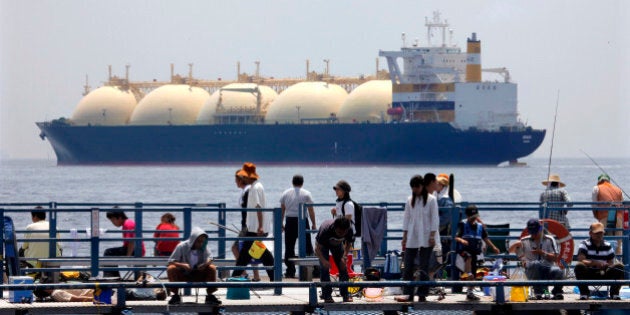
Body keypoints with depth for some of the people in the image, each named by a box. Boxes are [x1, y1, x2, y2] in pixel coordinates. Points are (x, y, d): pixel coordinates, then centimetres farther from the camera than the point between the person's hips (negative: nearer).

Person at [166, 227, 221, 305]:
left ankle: (210, 296, -13)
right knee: (171, 269, -30)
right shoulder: (182, 246, -13)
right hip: (183, 276, -2)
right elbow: (171, 262, -15)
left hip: (199, 276, 2)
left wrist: (205, 264, -42)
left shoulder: (204, 247, -6)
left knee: (212, 268, -23)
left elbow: (209, 259, -18)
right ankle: (175, 296, -18)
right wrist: (182, 265, -34)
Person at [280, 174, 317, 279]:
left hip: (290, 220, 1)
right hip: (303, 221, -1)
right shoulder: (306, 194, 0)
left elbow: (282, 209, 9)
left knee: (289, 247, 3)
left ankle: (290, 271, 0)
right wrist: (314, 224, 5)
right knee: (307, 246, 4)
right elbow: (311, 210, -1)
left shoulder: (286, 193, 6)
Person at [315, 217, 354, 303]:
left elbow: (348, 244, -9)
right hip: (323, 244, -3)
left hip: (337, 243, 3)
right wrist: (323, 261, -48)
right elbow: (317, 249, -34)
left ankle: (345, 295, 1)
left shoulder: (349, 230, -32)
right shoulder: (325, 229, -43)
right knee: (324, 268, -17)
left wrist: (344, 256, -25)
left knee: (343, 267, -6)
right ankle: (327, 296, -14)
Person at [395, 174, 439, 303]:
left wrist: (432, 235, -9)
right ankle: (408, 294, 0)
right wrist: (404, 236, 8)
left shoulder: (431, 200, -2)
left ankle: (422, 294, 4)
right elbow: (406, 218, 11)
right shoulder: (410, 200, 9)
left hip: (426, 238, -4)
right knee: (408, 266, -2)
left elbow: (434, 218, -3)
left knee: (424, 267, 0)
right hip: (412, 237, 4)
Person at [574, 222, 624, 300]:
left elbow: (611, 263, 7)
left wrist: (606, 265, -18)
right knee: (579, 266, -34)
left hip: (604, 274, 3)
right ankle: (584, 293, -18)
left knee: (619, 266, -19)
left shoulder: (607, 246, 7)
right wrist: (596, 263, -34)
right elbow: (581, 260, -19)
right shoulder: (585, 244, -4)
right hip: (589, 275, -3)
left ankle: (615, 294, -8)